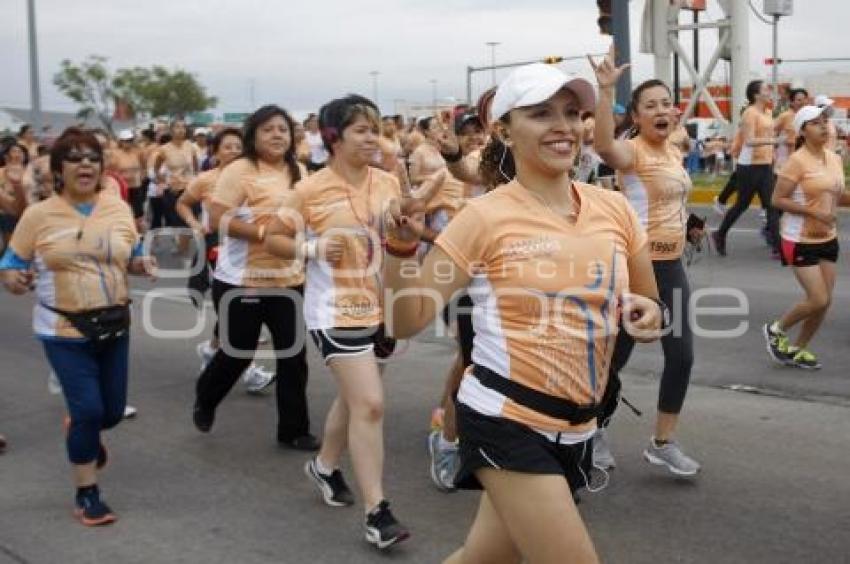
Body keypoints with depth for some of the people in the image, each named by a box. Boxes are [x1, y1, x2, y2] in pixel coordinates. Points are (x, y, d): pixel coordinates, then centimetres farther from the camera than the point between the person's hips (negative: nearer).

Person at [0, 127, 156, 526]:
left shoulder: (119, 208, 0)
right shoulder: (38, 215, -9)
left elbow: (132, 259, 12)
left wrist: (143, 265, -10)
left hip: (114, 325, 4)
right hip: (65, 331, -4)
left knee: (112, 411, 13)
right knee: (88, 410, -9)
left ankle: (81, 429, 51)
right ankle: (86, 494, 12)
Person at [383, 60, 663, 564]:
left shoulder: (614, 208, 3)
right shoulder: (486, 217, -11)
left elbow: (650, 304, 16)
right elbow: (406, 321, -11)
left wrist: (649, 315, -6)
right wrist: (402, 246, -26)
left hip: (575, 427, 6)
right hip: (506, 419, -6)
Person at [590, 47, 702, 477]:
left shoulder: (674, 152, 11)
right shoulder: (632, 151, -14)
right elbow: (603, 147, -39)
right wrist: (605, 91, -46)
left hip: (671, 265, 8)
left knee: (681, 356, 7)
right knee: (616, 356, 3)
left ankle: (662, 443, 20)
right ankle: (595, 432, 25)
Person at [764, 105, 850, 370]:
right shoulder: (797, 161, -16)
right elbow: (777, 200, -17)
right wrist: (813, 212, -24)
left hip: (828, 239, 7)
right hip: (800, 240, -7)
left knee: (825, 301, 7)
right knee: (818, 300, -9)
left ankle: (798, 349, 24)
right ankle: (776, 329, 16)